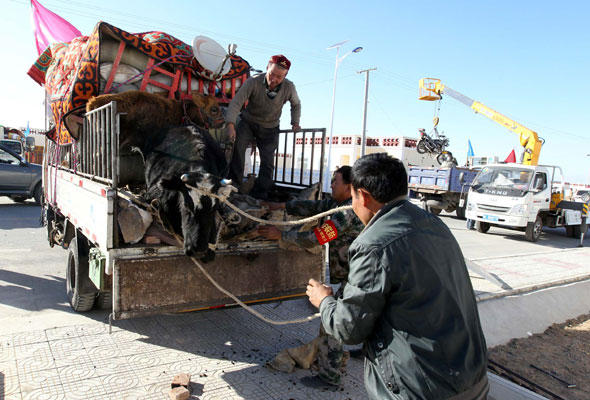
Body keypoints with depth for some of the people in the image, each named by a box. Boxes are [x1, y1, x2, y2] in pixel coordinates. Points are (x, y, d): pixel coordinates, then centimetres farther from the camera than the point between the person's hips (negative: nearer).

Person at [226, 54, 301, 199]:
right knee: (237, 144, -28)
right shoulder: (253, 82, -24)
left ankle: (259, 196, 12)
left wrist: (295, 123, 1)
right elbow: (236, 102, -30)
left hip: (270, 128, 2)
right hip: (248, 122, -2)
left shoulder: (289, 87, -16)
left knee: (267, 163, -1)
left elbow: (296, 105, 7)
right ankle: (234, 182, -16)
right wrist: (230, 124, -42)